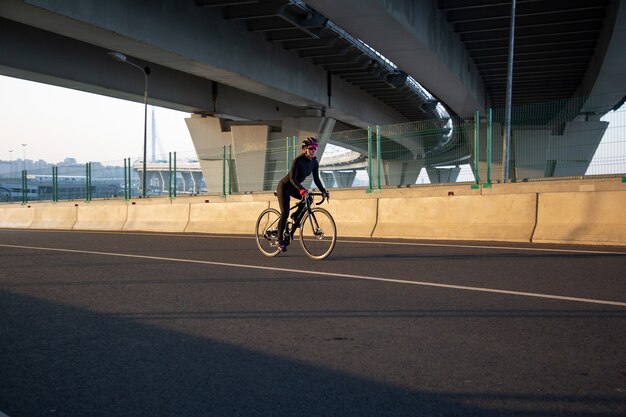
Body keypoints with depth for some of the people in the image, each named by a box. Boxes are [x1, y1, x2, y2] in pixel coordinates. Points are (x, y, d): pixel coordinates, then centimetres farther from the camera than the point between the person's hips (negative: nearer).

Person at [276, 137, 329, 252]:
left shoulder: (314, 162, -7)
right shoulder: (298, 160, -27)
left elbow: (316, 179, -3)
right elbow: (292, 178, -35)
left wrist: (323, 191, -18)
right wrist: (301, 190, -49)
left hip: (295, 187, 7)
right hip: (284, 186, -7)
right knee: (285, 214, -11)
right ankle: (280, 240, 0)